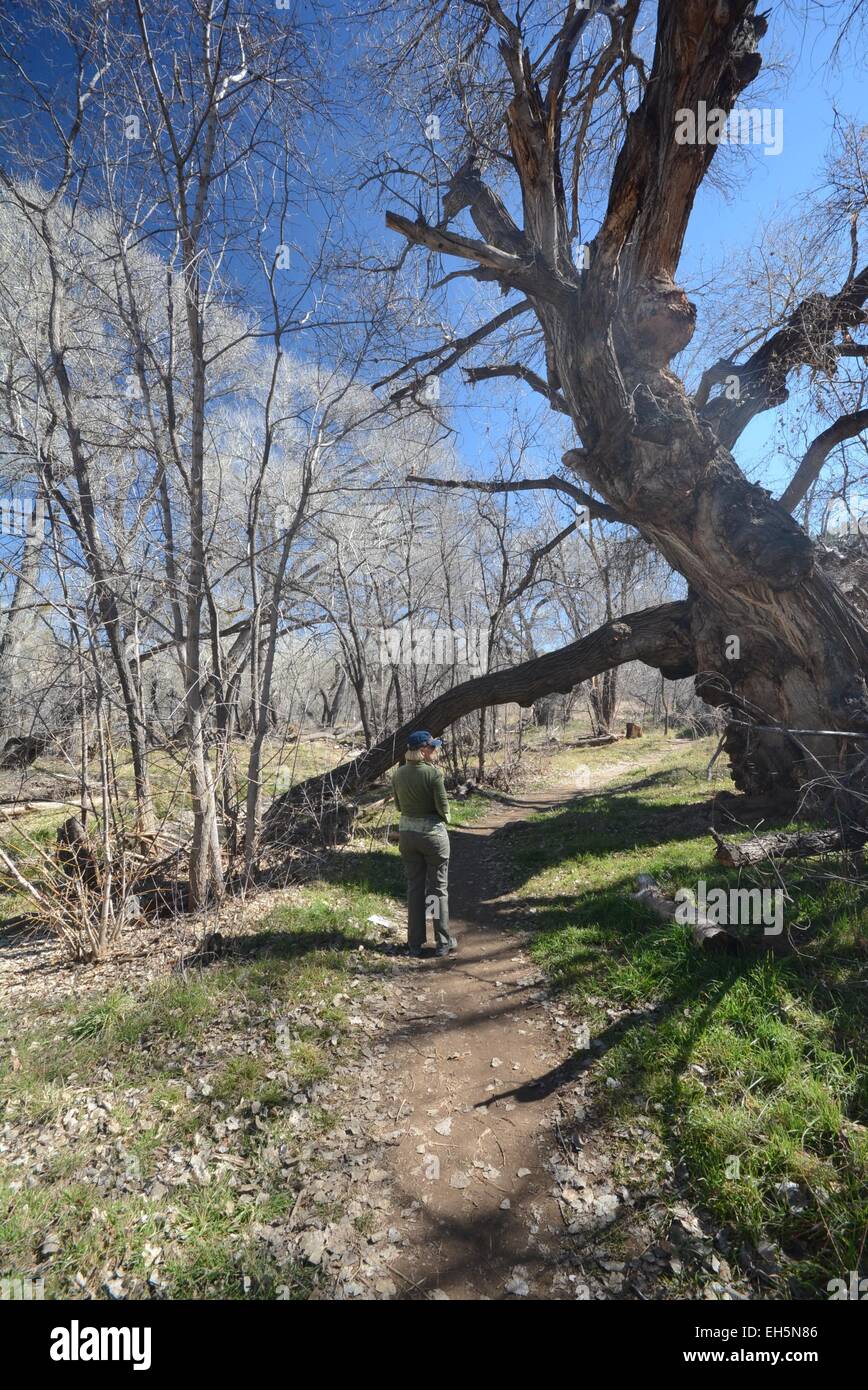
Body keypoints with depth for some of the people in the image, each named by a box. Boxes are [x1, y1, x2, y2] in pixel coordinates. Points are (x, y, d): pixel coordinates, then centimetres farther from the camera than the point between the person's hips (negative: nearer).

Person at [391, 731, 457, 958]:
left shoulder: (399, 774, -1)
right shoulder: (433, 773, -17)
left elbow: (399, 805, 8)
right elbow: (443, 806, -15)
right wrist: (445, 819, 5)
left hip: (406, 833, 5)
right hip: (433, 833, -5)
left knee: (414, 887, 14)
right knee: (439, 888, 9)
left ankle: (415, 943, 20)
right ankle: (443, 943, 16)